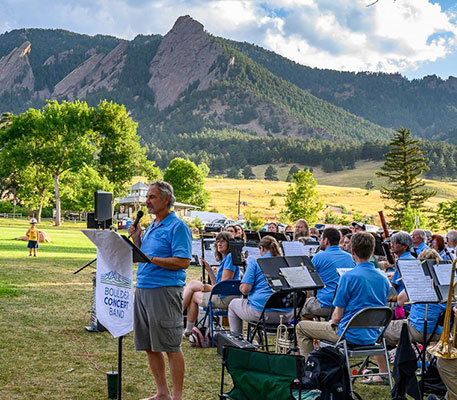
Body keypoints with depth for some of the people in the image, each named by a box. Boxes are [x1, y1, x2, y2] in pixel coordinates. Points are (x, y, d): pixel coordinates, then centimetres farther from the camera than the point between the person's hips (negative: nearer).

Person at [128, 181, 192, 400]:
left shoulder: (177, 227, -8)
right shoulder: (151, 226, 18)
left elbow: (183, 261, -17)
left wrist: (151, 259, -20)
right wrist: (137, 239, 9)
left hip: (165, 290, -9)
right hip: (142, 289, 9)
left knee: (171, 347, -3)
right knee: (149, 346, 12)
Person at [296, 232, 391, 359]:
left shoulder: (349, 277, -18)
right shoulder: (384, 279, 2)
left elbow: (337, 316, -16)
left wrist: (333, 323, 8)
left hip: (351, 336, -7)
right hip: (372, 337, 7)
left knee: (301, 327, 9)